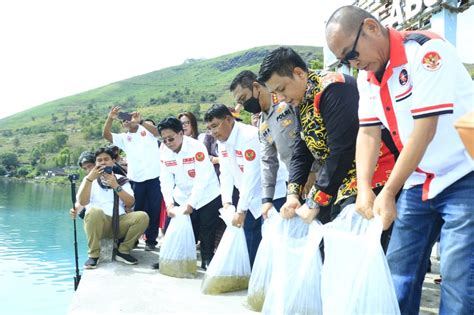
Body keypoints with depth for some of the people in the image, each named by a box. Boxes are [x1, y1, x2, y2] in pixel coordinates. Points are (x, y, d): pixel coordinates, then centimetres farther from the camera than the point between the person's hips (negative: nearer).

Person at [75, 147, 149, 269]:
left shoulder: (121, 180, 16)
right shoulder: (89, 180, 12)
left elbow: (130, 203, 2)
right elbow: (82, 202, -6)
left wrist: (116, 186, -9)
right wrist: (89, 179, -14)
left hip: (120, 223, 2)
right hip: (98, 223, -2)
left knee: (142, 216, -24)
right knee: (94, 211, -36)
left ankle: (122, 251, -7)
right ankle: (94, 255, -21)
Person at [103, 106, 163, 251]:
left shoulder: (146, 129, 5)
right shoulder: (124, 138, 14)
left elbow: (156, 132, -17)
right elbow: (106, 135, 0)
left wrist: (140, 121, -32)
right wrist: (110, 118, -16)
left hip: (154, 177, -2)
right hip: (136, 180, 3)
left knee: (154, 210, 3)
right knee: (137, 210, 6)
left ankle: (151, 240, 12)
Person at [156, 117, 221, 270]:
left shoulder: (197, 147, -24)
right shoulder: (164, 151, -8)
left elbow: (203, 179, -25)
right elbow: (166, 180, -8)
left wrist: (191, 203, -27)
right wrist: (169, 203, -22)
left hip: (206, 195, -4)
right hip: (182, 197, 4)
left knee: (207, 232, 0)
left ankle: (207, 260, 15)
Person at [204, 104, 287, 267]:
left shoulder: (250, 136, -24)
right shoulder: (222, 141, 2)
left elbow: (251, 177, -27)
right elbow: (226, 174, 3)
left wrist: (241, 210, -25)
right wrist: (226, 202, -8)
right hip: (251, 198, 8)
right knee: (250, 240, 12)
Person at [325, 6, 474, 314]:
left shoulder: (425, 50, -19)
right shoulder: (367, 76, 4)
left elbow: (425, 129, -23)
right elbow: (368, 133, 3)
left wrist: (388, 193, -22)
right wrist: (364, 189, -12)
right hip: (419, 182, 7)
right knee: (399, 267, 7)